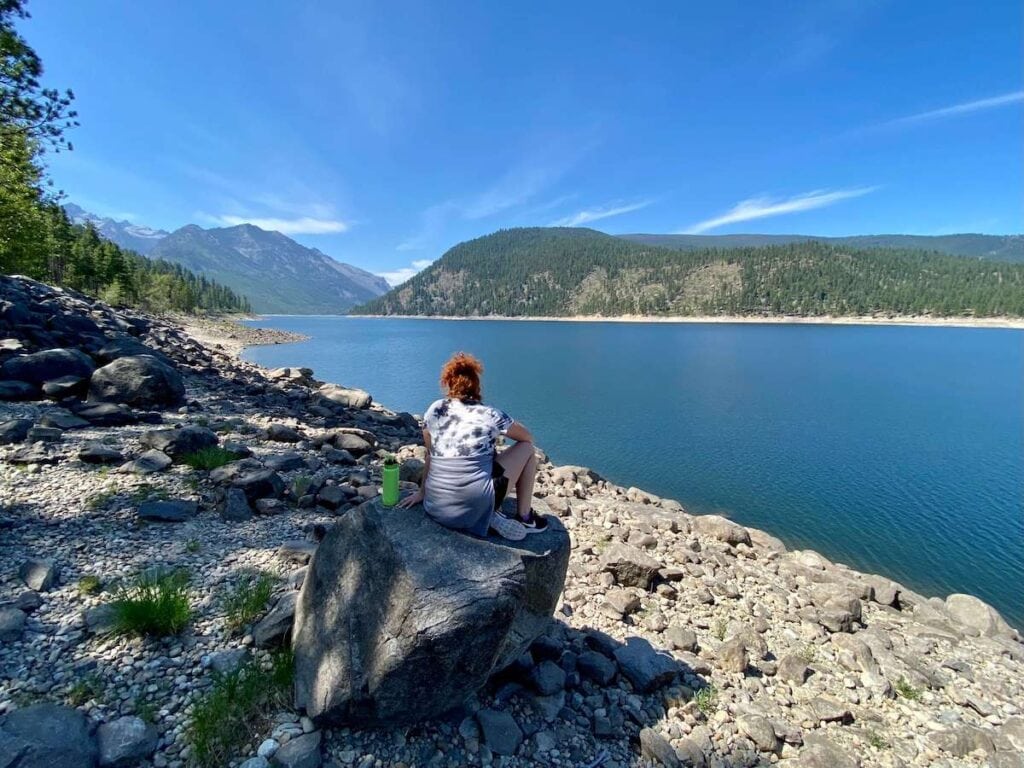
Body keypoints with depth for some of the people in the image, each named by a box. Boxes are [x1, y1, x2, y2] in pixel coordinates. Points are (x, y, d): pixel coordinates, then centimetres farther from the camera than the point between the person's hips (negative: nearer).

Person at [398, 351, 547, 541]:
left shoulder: (435, 410, 6)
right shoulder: (490, 414, 0)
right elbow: (528, 438, 16)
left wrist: (422, 493, 30)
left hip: (437, 508, 5)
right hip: (475, 508, -4)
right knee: (527, 449, 16)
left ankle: (491, 517, 13)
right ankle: (524, 519, 22)